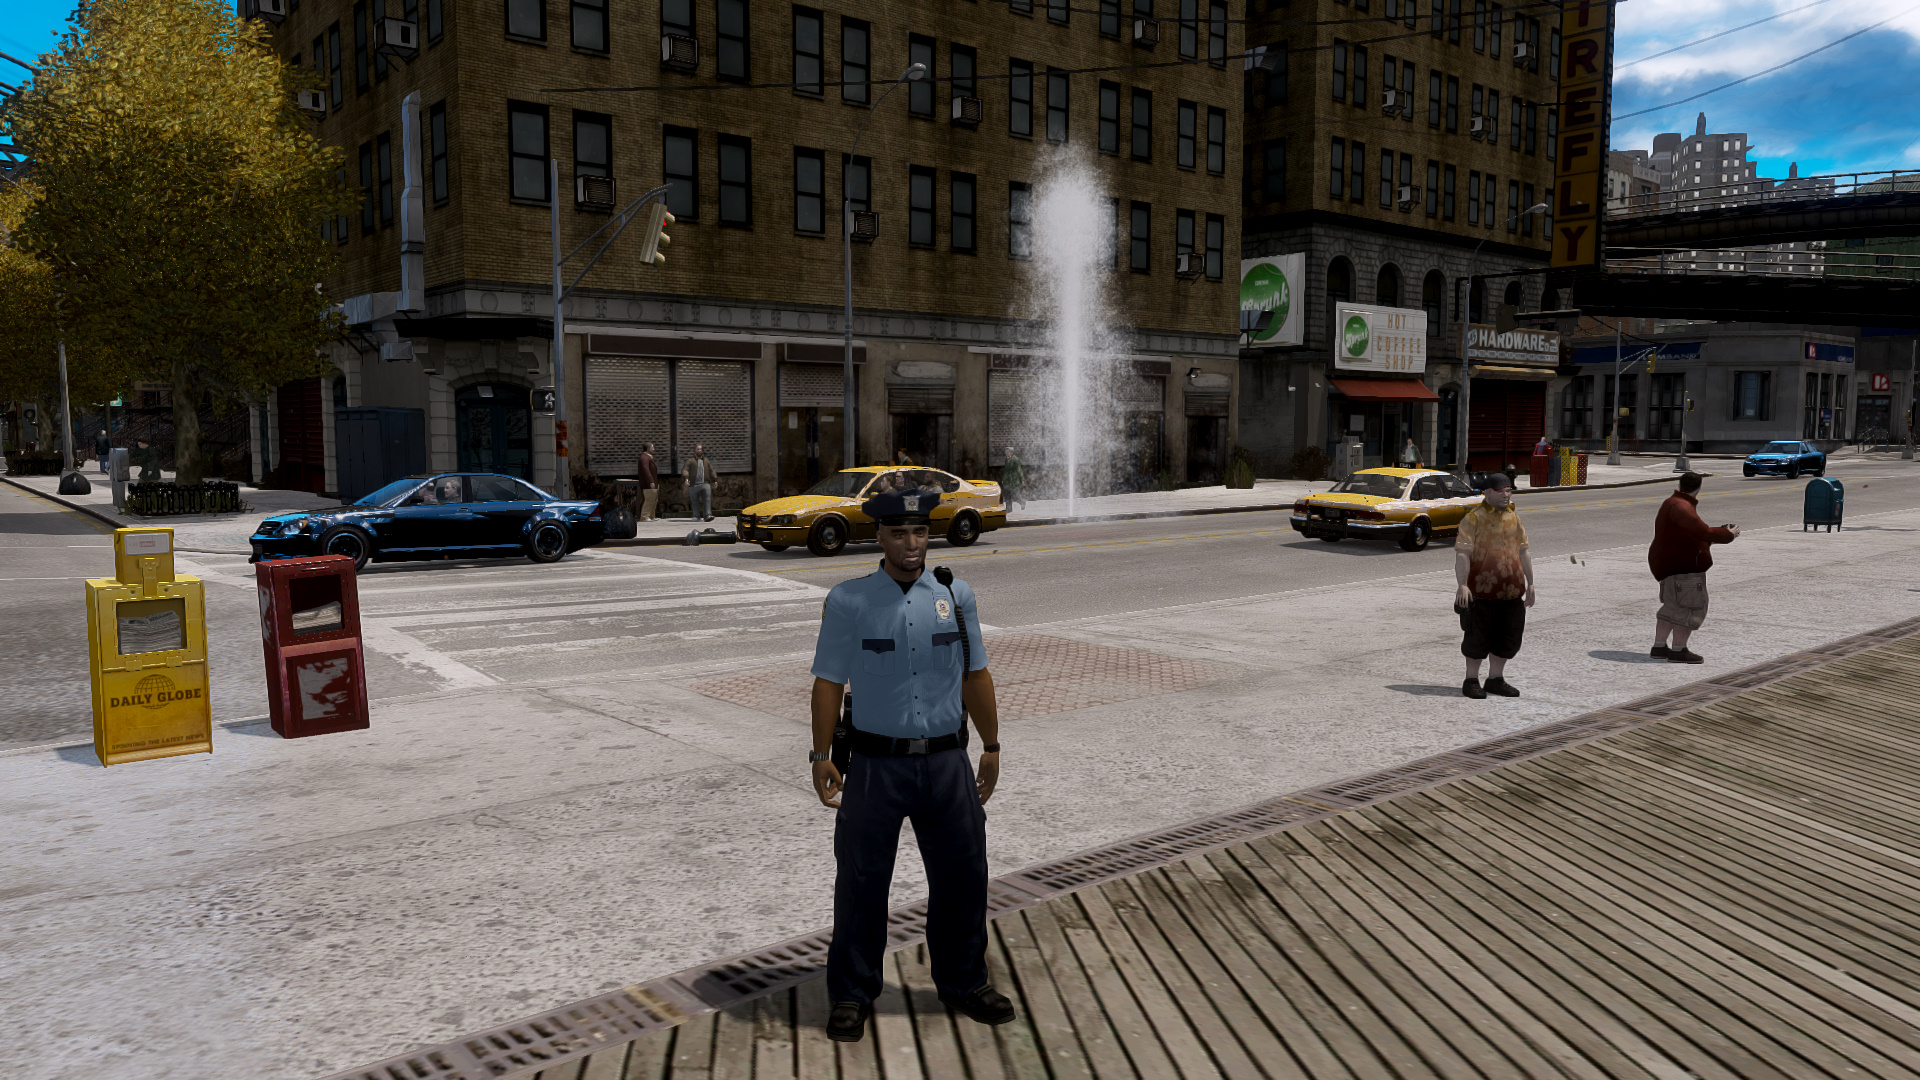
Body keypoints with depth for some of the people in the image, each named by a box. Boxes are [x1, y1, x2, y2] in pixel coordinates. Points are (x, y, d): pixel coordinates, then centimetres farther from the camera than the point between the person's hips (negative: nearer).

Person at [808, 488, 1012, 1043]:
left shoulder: (956, 596, 4)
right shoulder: (848, 600, -4)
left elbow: (975, 675, 10)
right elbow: (829, 682, -2)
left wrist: (992, 747, 12)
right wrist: (822, 756, -4)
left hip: (946, 762, 3)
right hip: (876, 763, -2)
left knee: (962, 876, 13)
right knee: (862, 879, 7)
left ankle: (964, 982, 34)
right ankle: (851, 995, 26)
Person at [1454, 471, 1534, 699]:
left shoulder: (1514, 516, 13)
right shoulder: (1474, 517, -6)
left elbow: (1523, 552, 19)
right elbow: (1462, 553, -13)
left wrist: (1530, 584, 17)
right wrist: (1462, 585, -22)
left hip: (1511, 590, 6)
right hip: (1481, 590, -6)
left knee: (1509, 636, 10)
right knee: (1478, 637, 0)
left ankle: (1495, 679, 25)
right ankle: (1471, 680, 13)